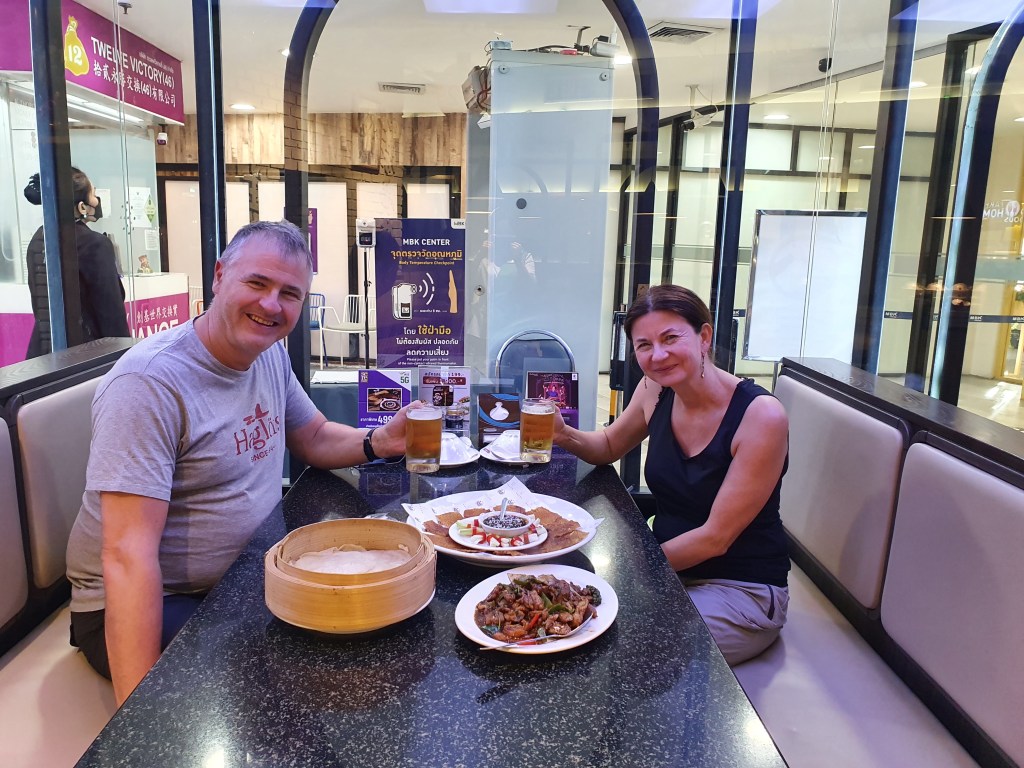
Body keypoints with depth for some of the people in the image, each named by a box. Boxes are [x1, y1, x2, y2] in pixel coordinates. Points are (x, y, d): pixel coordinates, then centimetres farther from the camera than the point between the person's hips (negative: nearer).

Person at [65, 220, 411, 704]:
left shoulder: (270, 353, 0)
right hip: (152, 604, -7)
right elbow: (128, 556, -28)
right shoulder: (150, 382, -24)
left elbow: (314, 439, 15)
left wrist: (380, 441, -8)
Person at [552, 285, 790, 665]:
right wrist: (564, 434, -7)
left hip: (741, 589, -5)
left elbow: (716, 538, -19)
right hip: (669, 570, 5)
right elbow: (609, 446, 14)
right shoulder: (655, 390, -4)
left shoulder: (761, 415, -21)